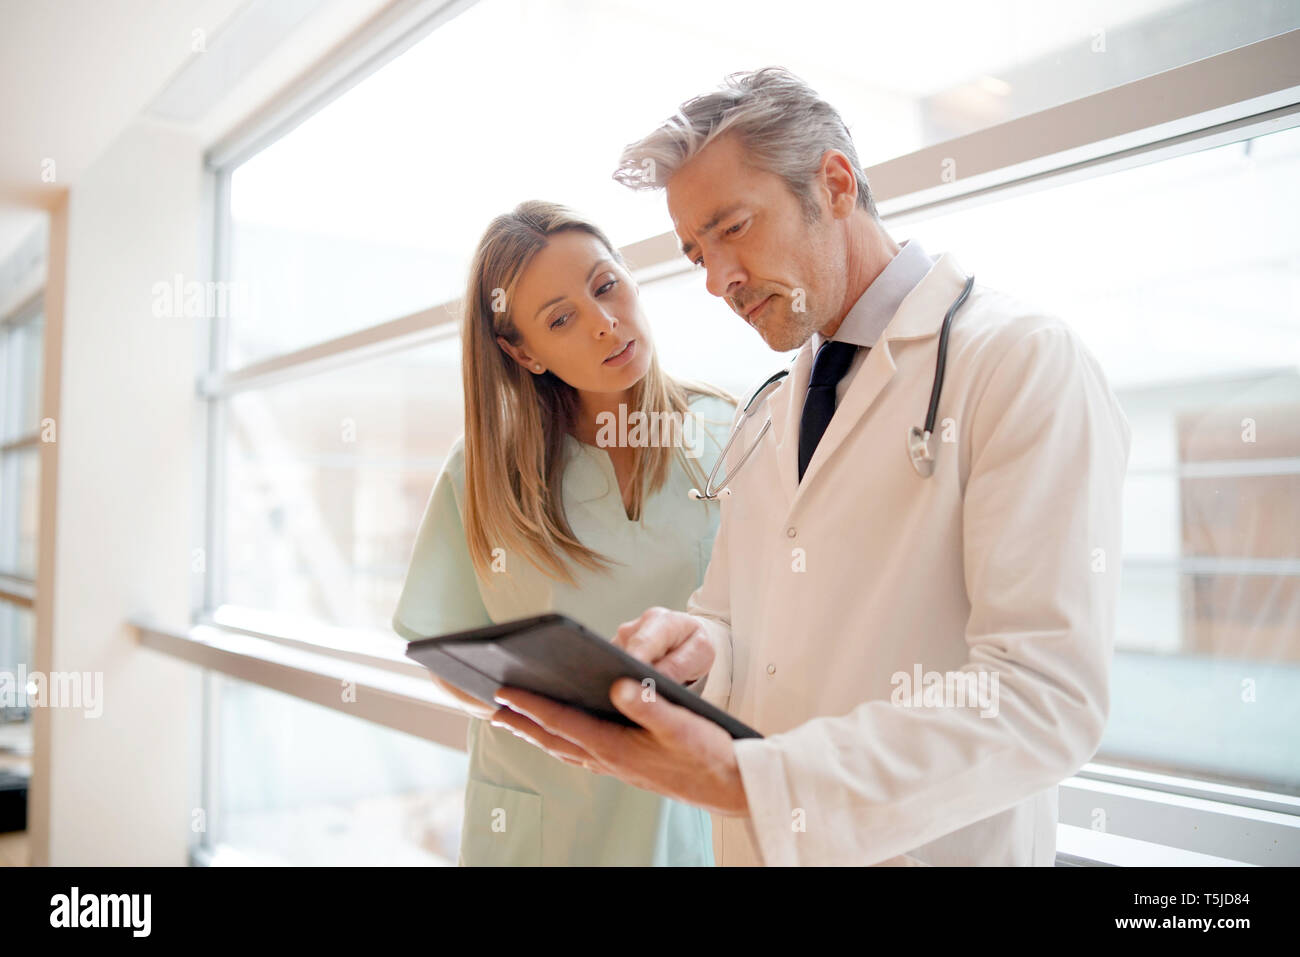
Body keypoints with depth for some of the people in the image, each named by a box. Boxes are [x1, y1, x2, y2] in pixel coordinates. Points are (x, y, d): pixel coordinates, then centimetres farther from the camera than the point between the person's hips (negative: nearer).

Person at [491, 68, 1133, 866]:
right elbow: (741, 627, 12)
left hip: (932, 846, -6)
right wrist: (695, 645, -13)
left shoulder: (1027, 362, -14)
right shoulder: (763, 425, 9)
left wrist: (746, 782, -32)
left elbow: (1047, 698, -23)